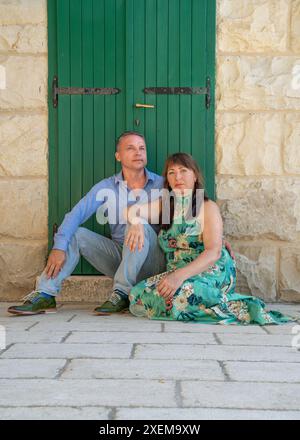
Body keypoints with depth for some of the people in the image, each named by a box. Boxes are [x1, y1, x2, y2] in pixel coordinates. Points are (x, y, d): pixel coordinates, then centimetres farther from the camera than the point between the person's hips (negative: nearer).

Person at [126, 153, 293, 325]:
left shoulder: (208, 207, -3)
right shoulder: (165, 205, 16)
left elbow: (214, 252, -16)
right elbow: (132, 211, 1)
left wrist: (180, 275, -31)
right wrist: (137, 223, -26)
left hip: (209, 273, -7)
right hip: (176, 276, 7)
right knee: (137, 294, -20)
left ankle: (236, 307, -17)